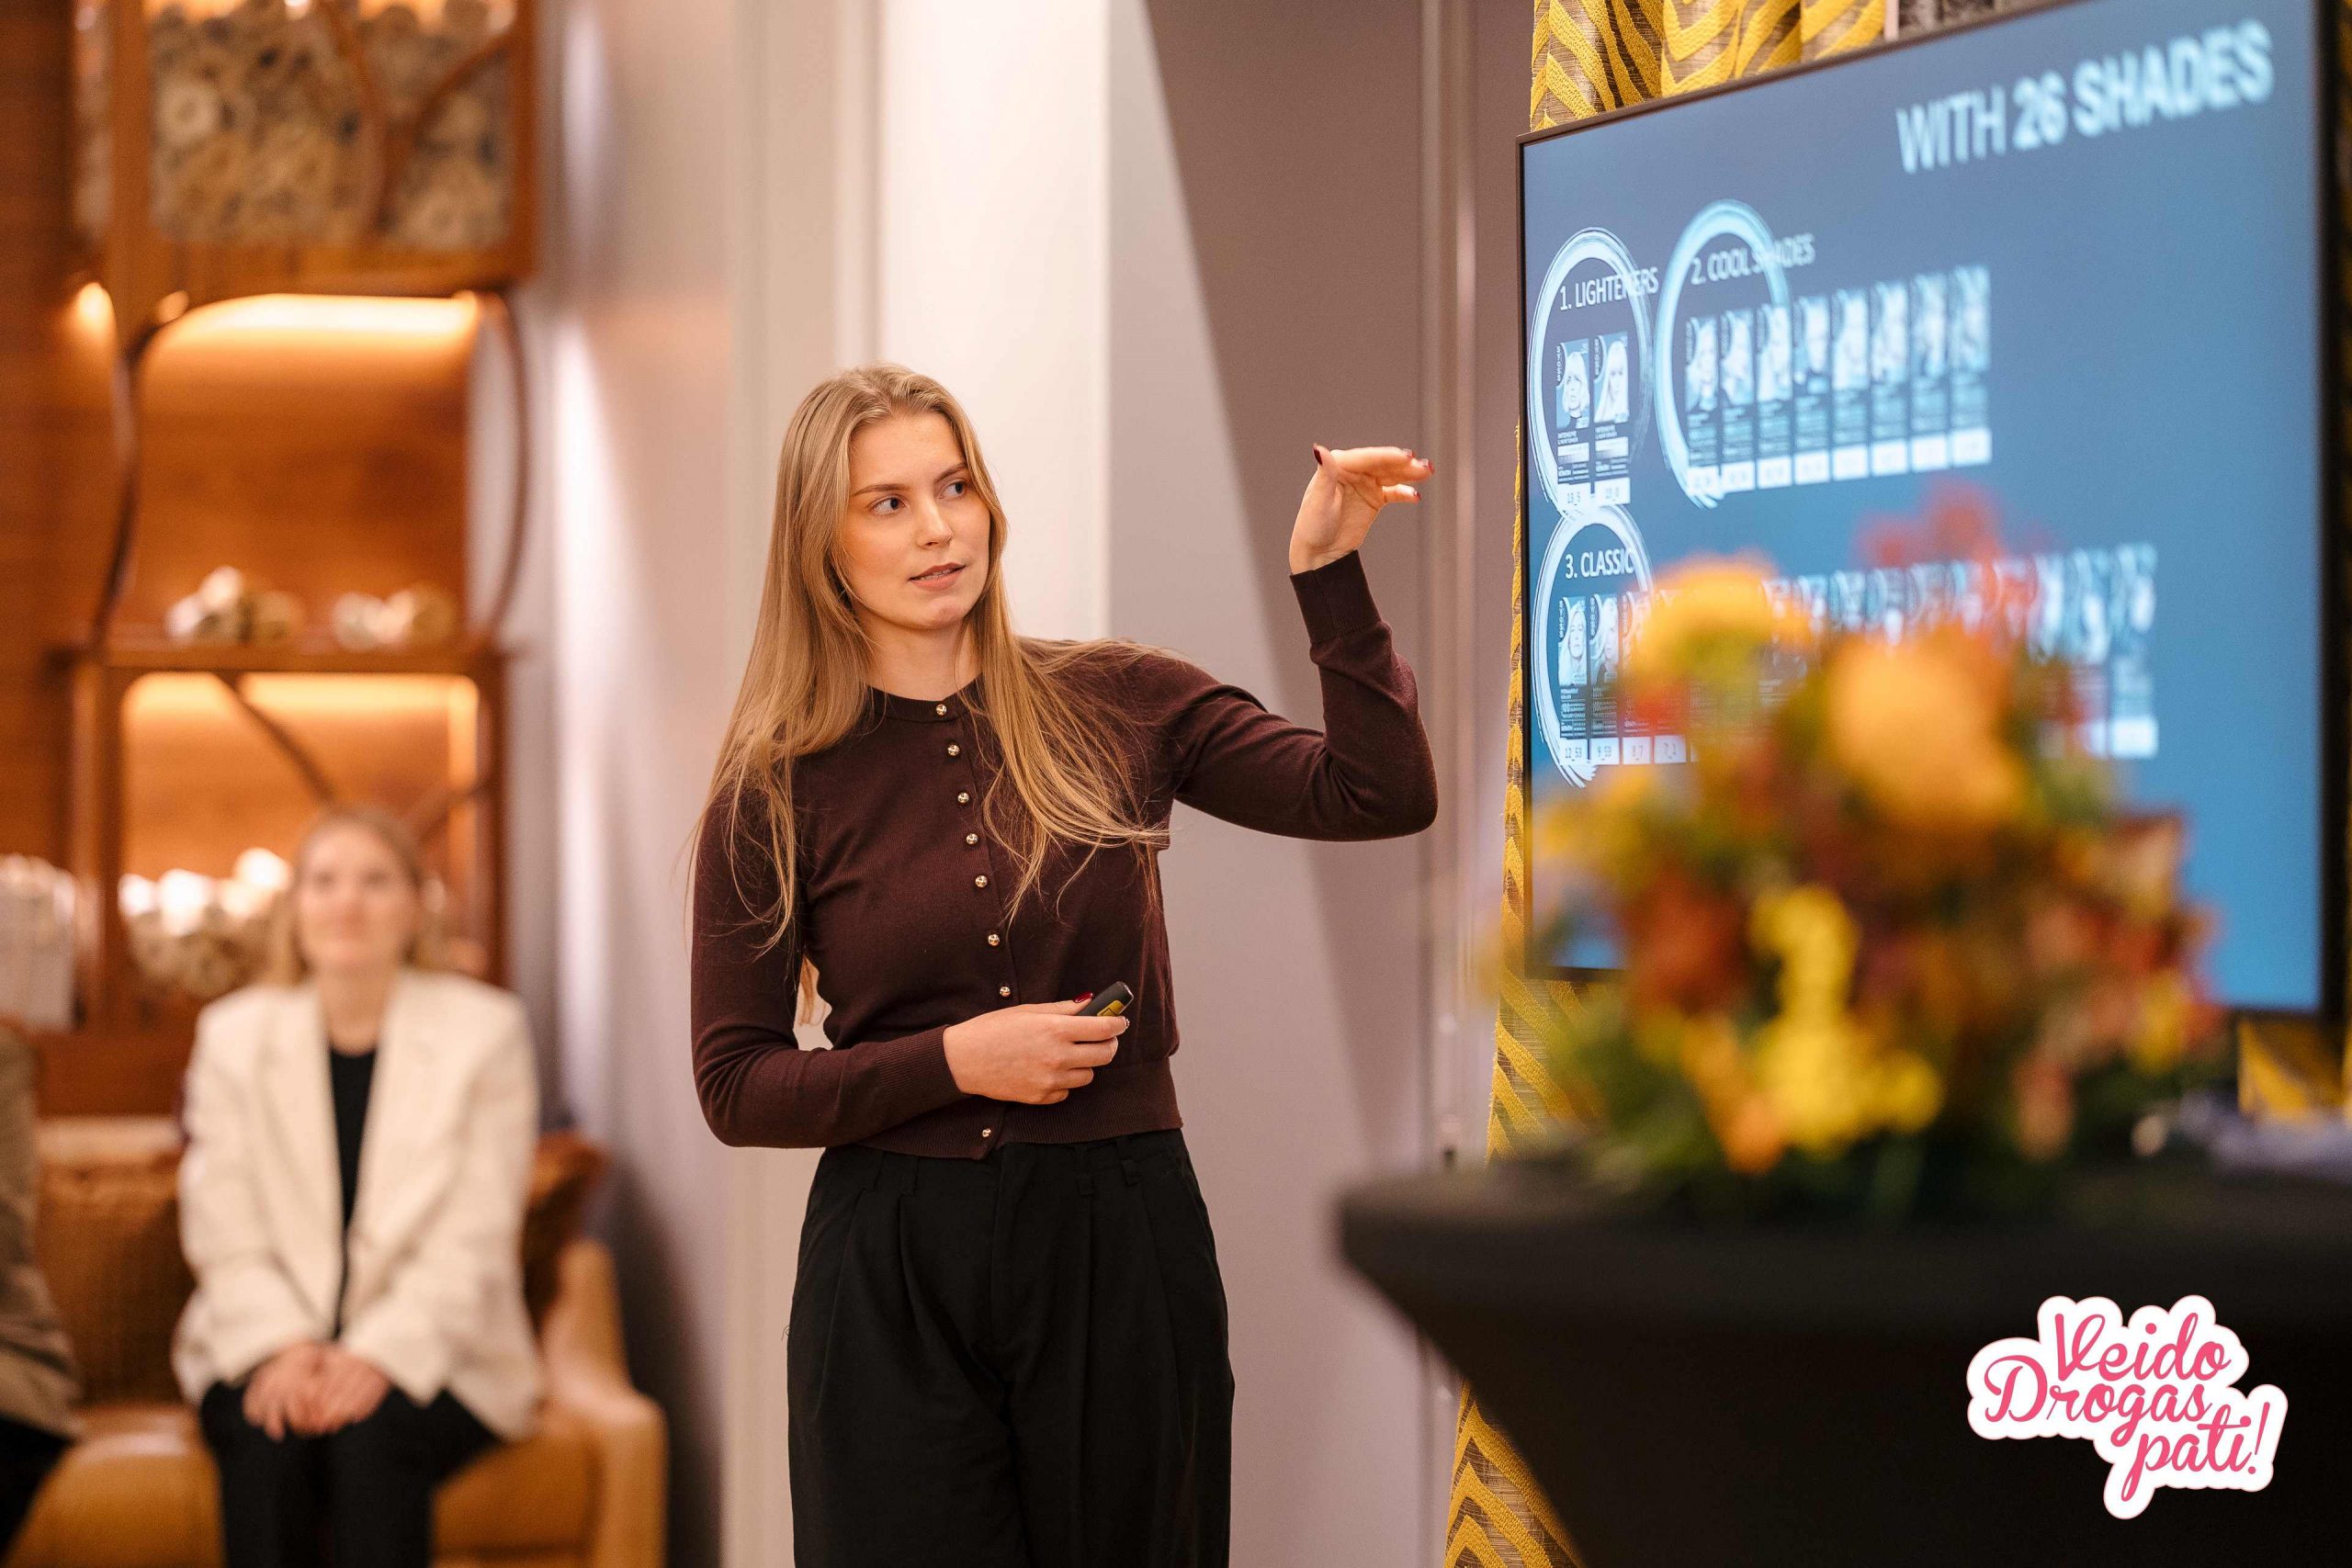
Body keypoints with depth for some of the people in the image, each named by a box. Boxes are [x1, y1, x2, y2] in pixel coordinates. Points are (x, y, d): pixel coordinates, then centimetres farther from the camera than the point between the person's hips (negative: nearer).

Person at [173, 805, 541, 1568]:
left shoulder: (485, 1030, 2)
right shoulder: (233, 1035, 8)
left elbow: (473, 1245, -6)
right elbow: (225, 1240, 1)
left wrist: (376, 1357, -21)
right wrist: (281, 1348, -19)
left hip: (430, 1354, -1)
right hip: (268, 1348, 1)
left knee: (370, 1437, -33)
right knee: (267, 1442, -32)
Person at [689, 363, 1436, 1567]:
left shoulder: (1115, 707, 4)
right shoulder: (778, 792, -1)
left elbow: (1380, 796, -4)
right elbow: (737, 1087, -1)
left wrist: (1326, 573, -12)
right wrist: (955, 1060, -13)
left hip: (1121, 1243, 2)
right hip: (893, 1276, -1)